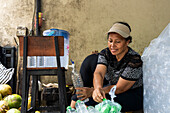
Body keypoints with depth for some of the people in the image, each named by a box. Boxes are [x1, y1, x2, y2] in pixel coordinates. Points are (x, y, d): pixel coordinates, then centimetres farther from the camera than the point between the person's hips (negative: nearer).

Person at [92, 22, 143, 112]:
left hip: (135, 96, -5)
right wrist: (98, 88, -49)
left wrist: (91, 91, -29)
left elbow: (119, 88, -24)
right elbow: (98, 73, -25)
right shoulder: (105, 53, -9)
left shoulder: (134, 60, -25)